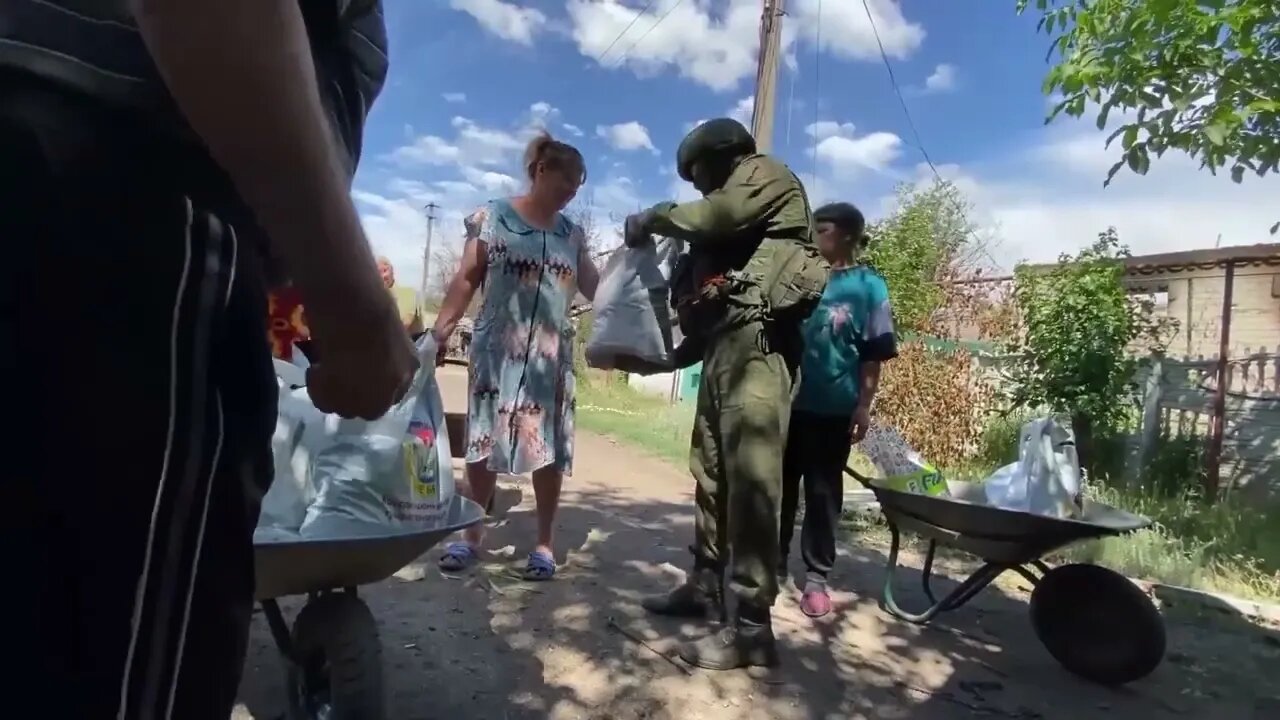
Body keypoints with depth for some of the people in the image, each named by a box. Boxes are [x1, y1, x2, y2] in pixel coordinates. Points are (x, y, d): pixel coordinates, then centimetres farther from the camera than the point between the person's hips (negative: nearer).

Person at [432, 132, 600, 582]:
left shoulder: (571, 235, 11)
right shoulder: (492, 217, 2)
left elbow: (595, 288, 9)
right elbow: (467, 280, 1)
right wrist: (441, 330, -4)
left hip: (551, 356, 2)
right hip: (496, 350, -2)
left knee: (549, 446, 1)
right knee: (483, 440, 4)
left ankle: (545, 541, 12)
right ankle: (472, 533, 18)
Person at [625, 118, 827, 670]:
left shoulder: (765, 174, 9)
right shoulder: (737, 209, 31)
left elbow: (714, 216, -12)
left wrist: (652, 217, 3)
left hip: (754, 341, -9)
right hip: (725, 342, 9)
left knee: (749, 477, -12)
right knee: (712, 471, 10)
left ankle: (752, 627, -9)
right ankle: (706, 583, 22)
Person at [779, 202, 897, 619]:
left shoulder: (868, 286, -1)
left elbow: (873, 354, -3)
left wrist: (864, 405, -7)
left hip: (834, 407, -3)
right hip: (791, 400, 3)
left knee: (823, 491, 6)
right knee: (780, 484, 10)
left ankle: (816, 576, 15)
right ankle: (773, 560, 25)